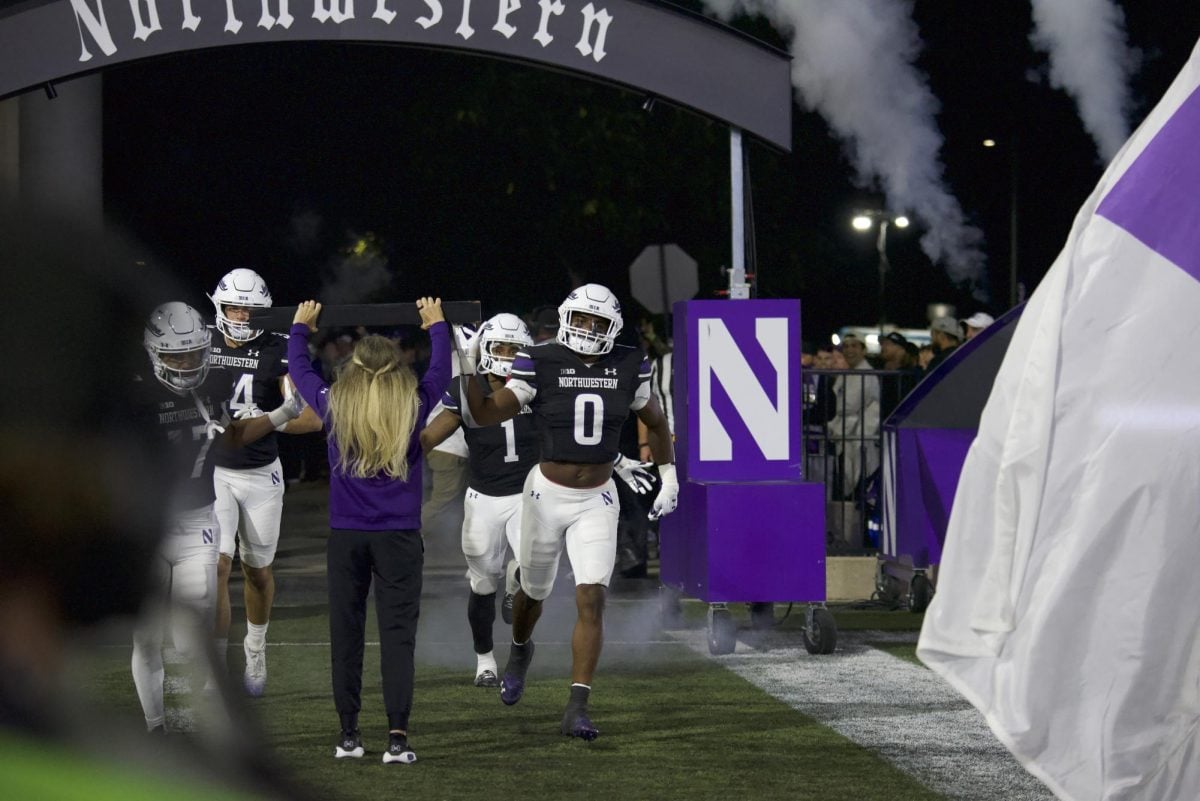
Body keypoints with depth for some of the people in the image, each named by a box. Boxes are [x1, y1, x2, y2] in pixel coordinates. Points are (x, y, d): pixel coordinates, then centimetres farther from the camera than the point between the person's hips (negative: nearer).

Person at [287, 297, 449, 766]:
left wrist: (300, 328, 34)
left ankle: (348, 735, 9)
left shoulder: (334, 407, -3)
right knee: (397, 636, -2)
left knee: (345, 634, 8)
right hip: (399, 537, -1)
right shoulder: (413, 407, -4)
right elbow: (441, 372, 16)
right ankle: (397, 738, -10)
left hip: (346, 537, 1)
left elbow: (299, 371, 16)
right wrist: (437, 326, 33)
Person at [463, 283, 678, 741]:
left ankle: (576, 710, -11)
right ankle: (520, 651, 52)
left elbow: (655, 423, 15)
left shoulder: (627, 368, -3)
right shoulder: (541, 365, -11)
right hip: (547, 496, -1)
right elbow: (484, 415, -13)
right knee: (534, 592, 17)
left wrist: (669, 478, 16)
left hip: (597, 503, 1)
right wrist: (469, 371, -27)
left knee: (592, 600, -12)